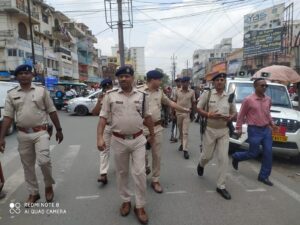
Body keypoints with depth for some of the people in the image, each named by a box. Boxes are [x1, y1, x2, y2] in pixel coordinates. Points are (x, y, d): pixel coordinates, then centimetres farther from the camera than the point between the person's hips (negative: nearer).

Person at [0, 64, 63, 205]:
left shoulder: (42, 91, 2)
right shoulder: (11, 94, 6)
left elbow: (52, 111, 4)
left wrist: (59, 130, 3)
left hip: (40, 132, -3)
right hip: (22, 135, 3)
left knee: (44, 161, -14)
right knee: (27, 166, 11)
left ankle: (49, 186, 15)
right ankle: (33, 193, 28)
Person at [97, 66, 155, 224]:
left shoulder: (142, 96, 1)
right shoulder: (110, 96, -3)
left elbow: (147, 117, 10)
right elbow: (103, 117, -3)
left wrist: (152, 134, 17)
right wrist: (99, 137, -14)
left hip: (138, 140, 0)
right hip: (118, 140, 0)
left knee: (139, 173, 2)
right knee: (121, 173, 15)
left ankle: (140, 206, 20)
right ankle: (126, 200, 36)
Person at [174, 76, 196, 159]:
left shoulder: (192, 92, -3)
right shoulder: (177, 91, 0)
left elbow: (193, 102, 6)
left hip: (187, 113, -2)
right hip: (178, 113, 2)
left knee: (185, 132, -7)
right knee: (180, 131, 14)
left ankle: (185, 150, -7)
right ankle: (182, 143, 34)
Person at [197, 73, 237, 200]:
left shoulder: (229, 97, 6)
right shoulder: (207, 94, -3)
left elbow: (234, 112, 14)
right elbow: (198, 109, -2)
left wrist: (231, 117, -9)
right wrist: (209, 115, -19)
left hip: (224, 131, 3)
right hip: (210, 130, -2)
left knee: (223, 159, -1)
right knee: (207, 155, 9)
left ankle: (221, 186, 11)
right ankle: (201, 165, 48)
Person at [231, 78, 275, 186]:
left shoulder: (268, 99, 6)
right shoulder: (248, 99, -12)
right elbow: (241, 115, -7)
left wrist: (271, 123, 13)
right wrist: (239, 128, -7)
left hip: (266, 129, 6)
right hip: (254, 130, -6)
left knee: (268, 153, 5)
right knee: (253, 153, 2)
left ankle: (264, 176, 19)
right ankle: (236, 157, 30)